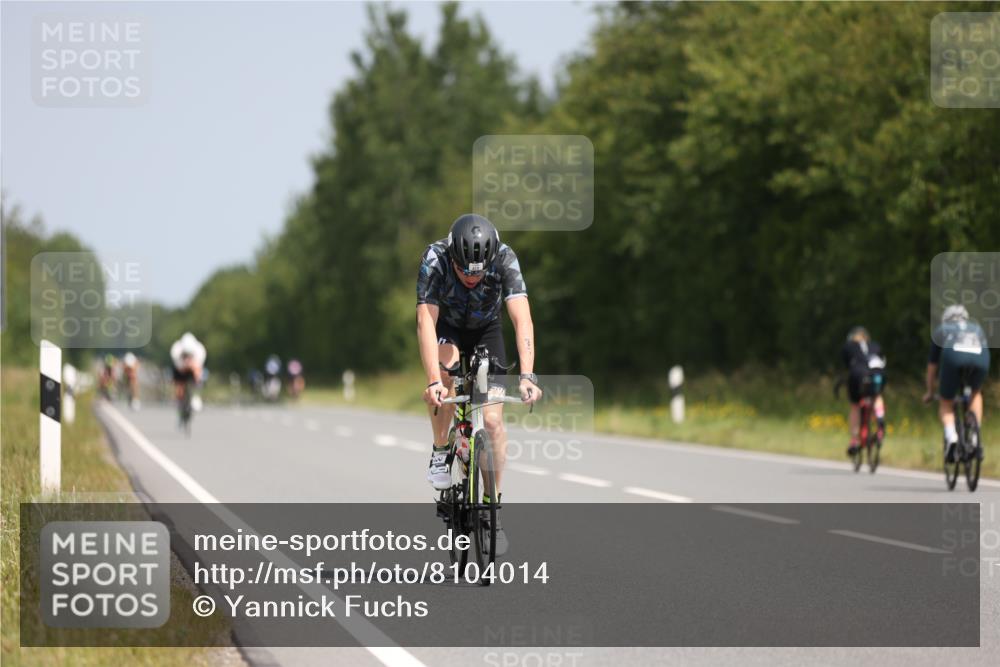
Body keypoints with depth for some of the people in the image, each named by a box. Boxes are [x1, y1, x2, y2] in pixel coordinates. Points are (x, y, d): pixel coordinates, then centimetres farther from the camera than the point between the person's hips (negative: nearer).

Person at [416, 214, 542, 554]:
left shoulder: (505, 259, -33)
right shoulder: (434, 260, -34)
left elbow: (522, 320, -40)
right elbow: (426, 322, -39)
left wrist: (527, 376, -52)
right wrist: (433, 381, -51)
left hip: (486, 330, 1)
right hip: (446, 327, -1)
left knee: (492, 419, -10)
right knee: (447, 371, -34)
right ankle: (440, 452, -11)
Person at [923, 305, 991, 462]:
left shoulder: (941, 330, 37)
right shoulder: (977, 328, 43)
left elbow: (932, 365, 41)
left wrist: (930, 392, 52)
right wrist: (977, 387, 63)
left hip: (953, 355, -2)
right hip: (980, 357, 2)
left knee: (946, 403, 18)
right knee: (975, 394, 31)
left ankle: (950, 436, -10)